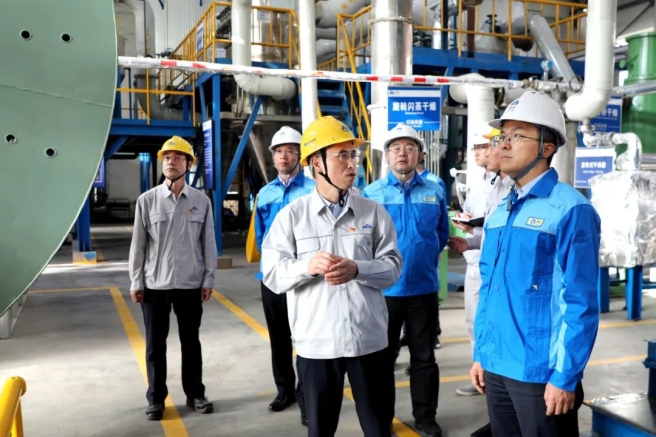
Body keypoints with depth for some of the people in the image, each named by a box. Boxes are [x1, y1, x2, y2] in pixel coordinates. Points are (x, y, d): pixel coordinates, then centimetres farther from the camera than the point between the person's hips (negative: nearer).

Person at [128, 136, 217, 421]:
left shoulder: (201, 201, -1)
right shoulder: (147, 200, -2)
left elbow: (208, 243, 2)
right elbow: (138, 244, 0)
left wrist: (208, 279, 1)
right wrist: (136, 282, -1)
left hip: (190, 284, 0)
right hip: (154, 284, 0)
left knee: (190, 341, 13)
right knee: (155, 344, 10)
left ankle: (195, 394, 27)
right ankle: (156, 398, 24)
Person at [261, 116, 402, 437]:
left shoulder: (373, 212, 1)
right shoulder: (292, 215, -1)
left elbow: (393, 266, -1)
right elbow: (272, 274, -3)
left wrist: (357, 269, -19)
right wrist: (308, 266, -21)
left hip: (368, 339, 1)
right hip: (316, 342, 0)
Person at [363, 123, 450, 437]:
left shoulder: (435, 192, 2)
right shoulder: (370, 194, -3)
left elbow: (442, 234, 14)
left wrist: (422, 259, 9)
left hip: (424, 287, 1)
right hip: (383, 289, -1)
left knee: (424, 357, 13)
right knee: (382, 357, 12)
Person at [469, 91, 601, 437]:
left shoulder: (571, 210, -13)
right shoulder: (498, 212, 9)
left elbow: (580, 303, -15)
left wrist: (565, 377, -15)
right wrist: (480, 354, 13)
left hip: (541, 373, -7)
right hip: (496, 367, 7)